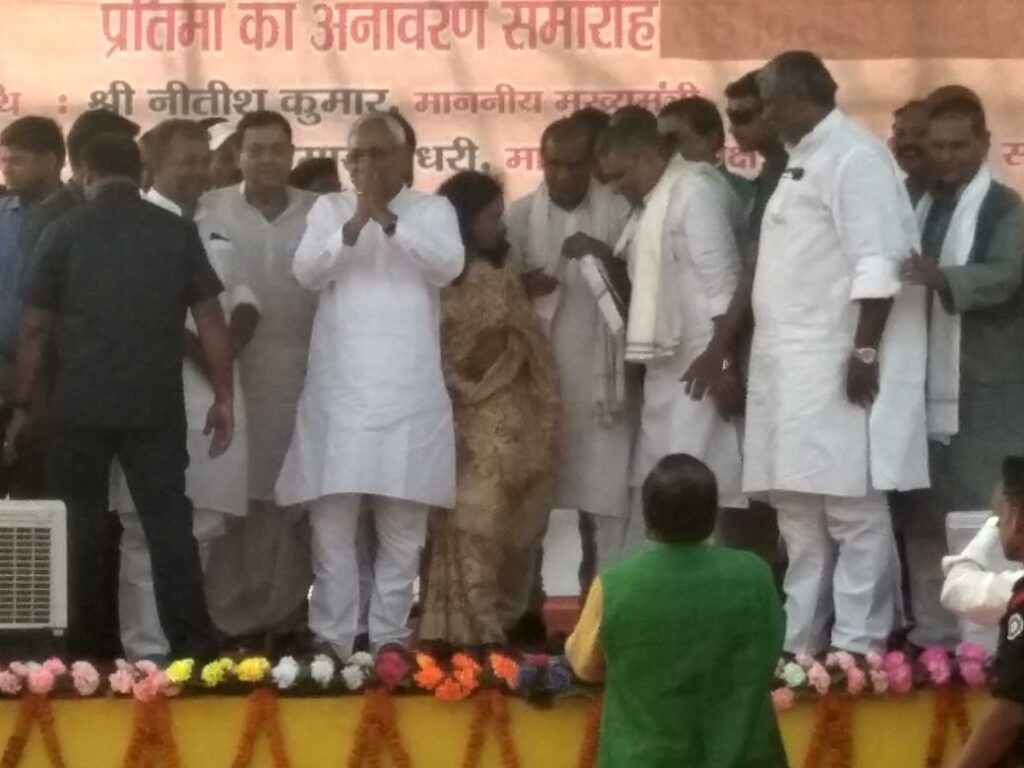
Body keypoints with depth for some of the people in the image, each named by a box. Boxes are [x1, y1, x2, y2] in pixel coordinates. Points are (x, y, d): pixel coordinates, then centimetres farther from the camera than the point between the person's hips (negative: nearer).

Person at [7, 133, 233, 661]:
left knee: (81, 529, 8)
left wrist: (22, 406, 6)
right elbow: (210, 320, 0)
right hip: (155, 406, 1)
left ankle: (90, 653, 11)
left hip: (79, 407, -1)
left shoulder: (64, 232, 0)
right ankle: (194, 648, -3)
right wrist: (223, 395, 5)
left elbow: (35, 328, 0)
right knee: (168, 523, 3)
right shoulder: (178, 232, 3)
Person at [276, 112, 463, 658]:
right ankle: (331, 639, 5)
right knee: (331, 520, 0)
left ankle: (388, 639, 10)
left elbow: (449, 265, -10)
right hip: (339, 391, 1)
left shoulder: (433, 210, 7)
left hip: (408, 392, 0)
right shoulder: (329, 209, 10)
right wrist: (355, 224, -20)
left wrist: (389, 219, -21)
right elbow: (306, 272, -5)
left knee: (402, 525, 3)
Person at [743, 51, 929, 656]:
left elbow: (878, 265, -17)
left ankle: (855, 651, -2)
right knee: (798, 509, 12)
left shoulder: (855, 155, -10)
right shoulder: (803, 161, 18)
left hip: (840, 369, -10)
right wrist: (730, 351, 20)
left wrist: (866, 352, -20)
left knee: (852, 511, -5)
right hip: (793, 369, 10)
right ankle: (798, 643, 18)